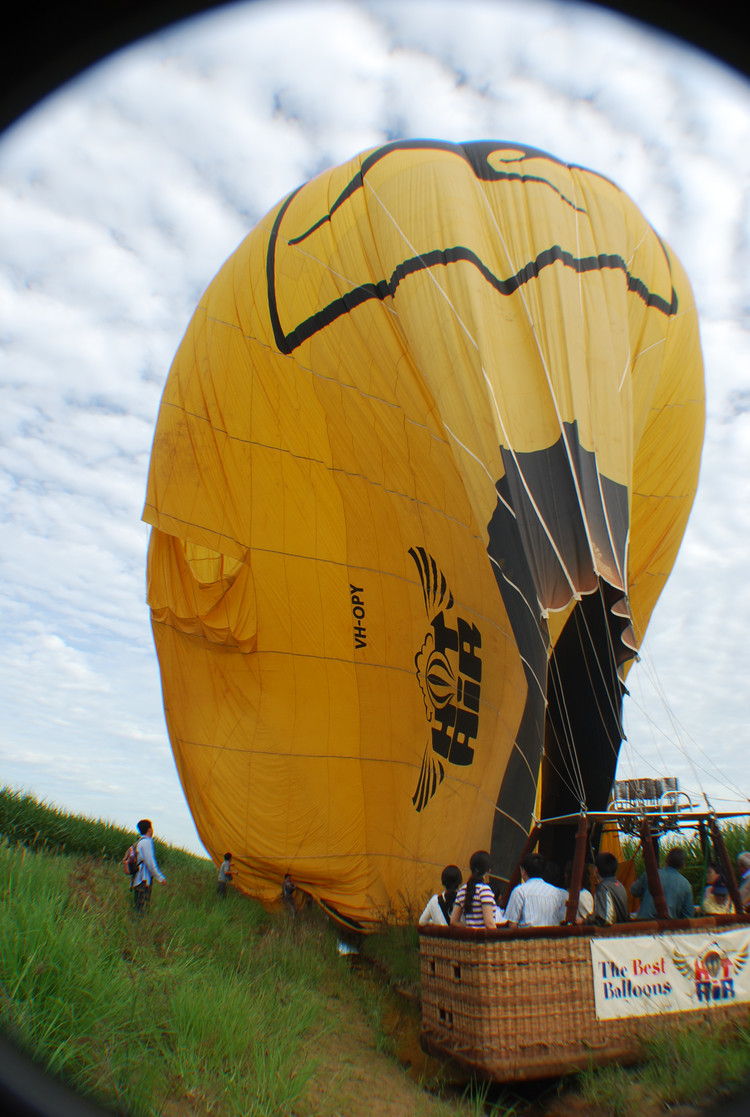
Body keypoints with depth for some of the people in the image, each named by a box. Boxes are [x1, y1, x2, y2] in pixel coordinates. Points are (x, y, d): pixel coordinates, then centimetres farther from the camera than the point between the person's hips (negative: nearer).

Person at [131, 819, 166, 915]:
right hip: (144, 881, -9)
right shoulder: (146, 842, -13)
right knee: (143, 910, -8)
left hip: (137, 881, 9)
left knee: (137, 907, 11)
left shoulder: (138, 842, 16)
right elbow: (150, 863, -17)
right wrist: (160, 878, -11)